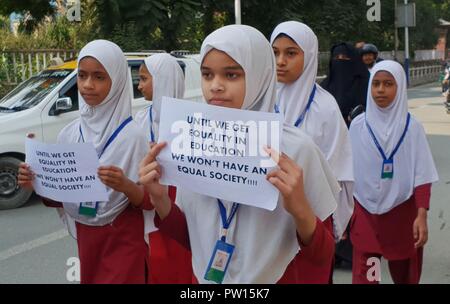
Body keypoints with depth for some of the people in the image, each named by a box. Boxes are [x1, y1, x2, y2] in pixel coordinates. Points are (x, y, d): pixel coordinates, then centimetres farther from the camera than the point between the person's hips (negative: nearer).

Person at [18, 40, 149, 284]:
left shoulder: (131, 135, -15)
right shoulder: (68, 134, -1)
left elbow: (148, 200, -12)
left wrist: (125, 186, -31)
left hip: (123, 241, -5)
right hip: (85, 238, 5)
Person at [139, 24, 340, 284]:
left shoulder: (295, 148, -18)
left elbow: (323, 256, -12)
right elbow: (190, 238, 3)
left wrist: (299, 209, -30)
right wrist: (160, 200, -13)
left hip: (274, 278, -3)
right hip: (205, 278, 4)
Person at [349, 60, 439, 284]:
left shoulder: (412, 127, -5)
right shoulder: (358, 125, -2)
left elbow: (422, 176, -5)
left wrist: (422, 216, -13)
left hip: (402, 213, 0)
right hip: (365, 213, 0)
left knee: (405, 275, 15)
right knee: (363, 275, -2)